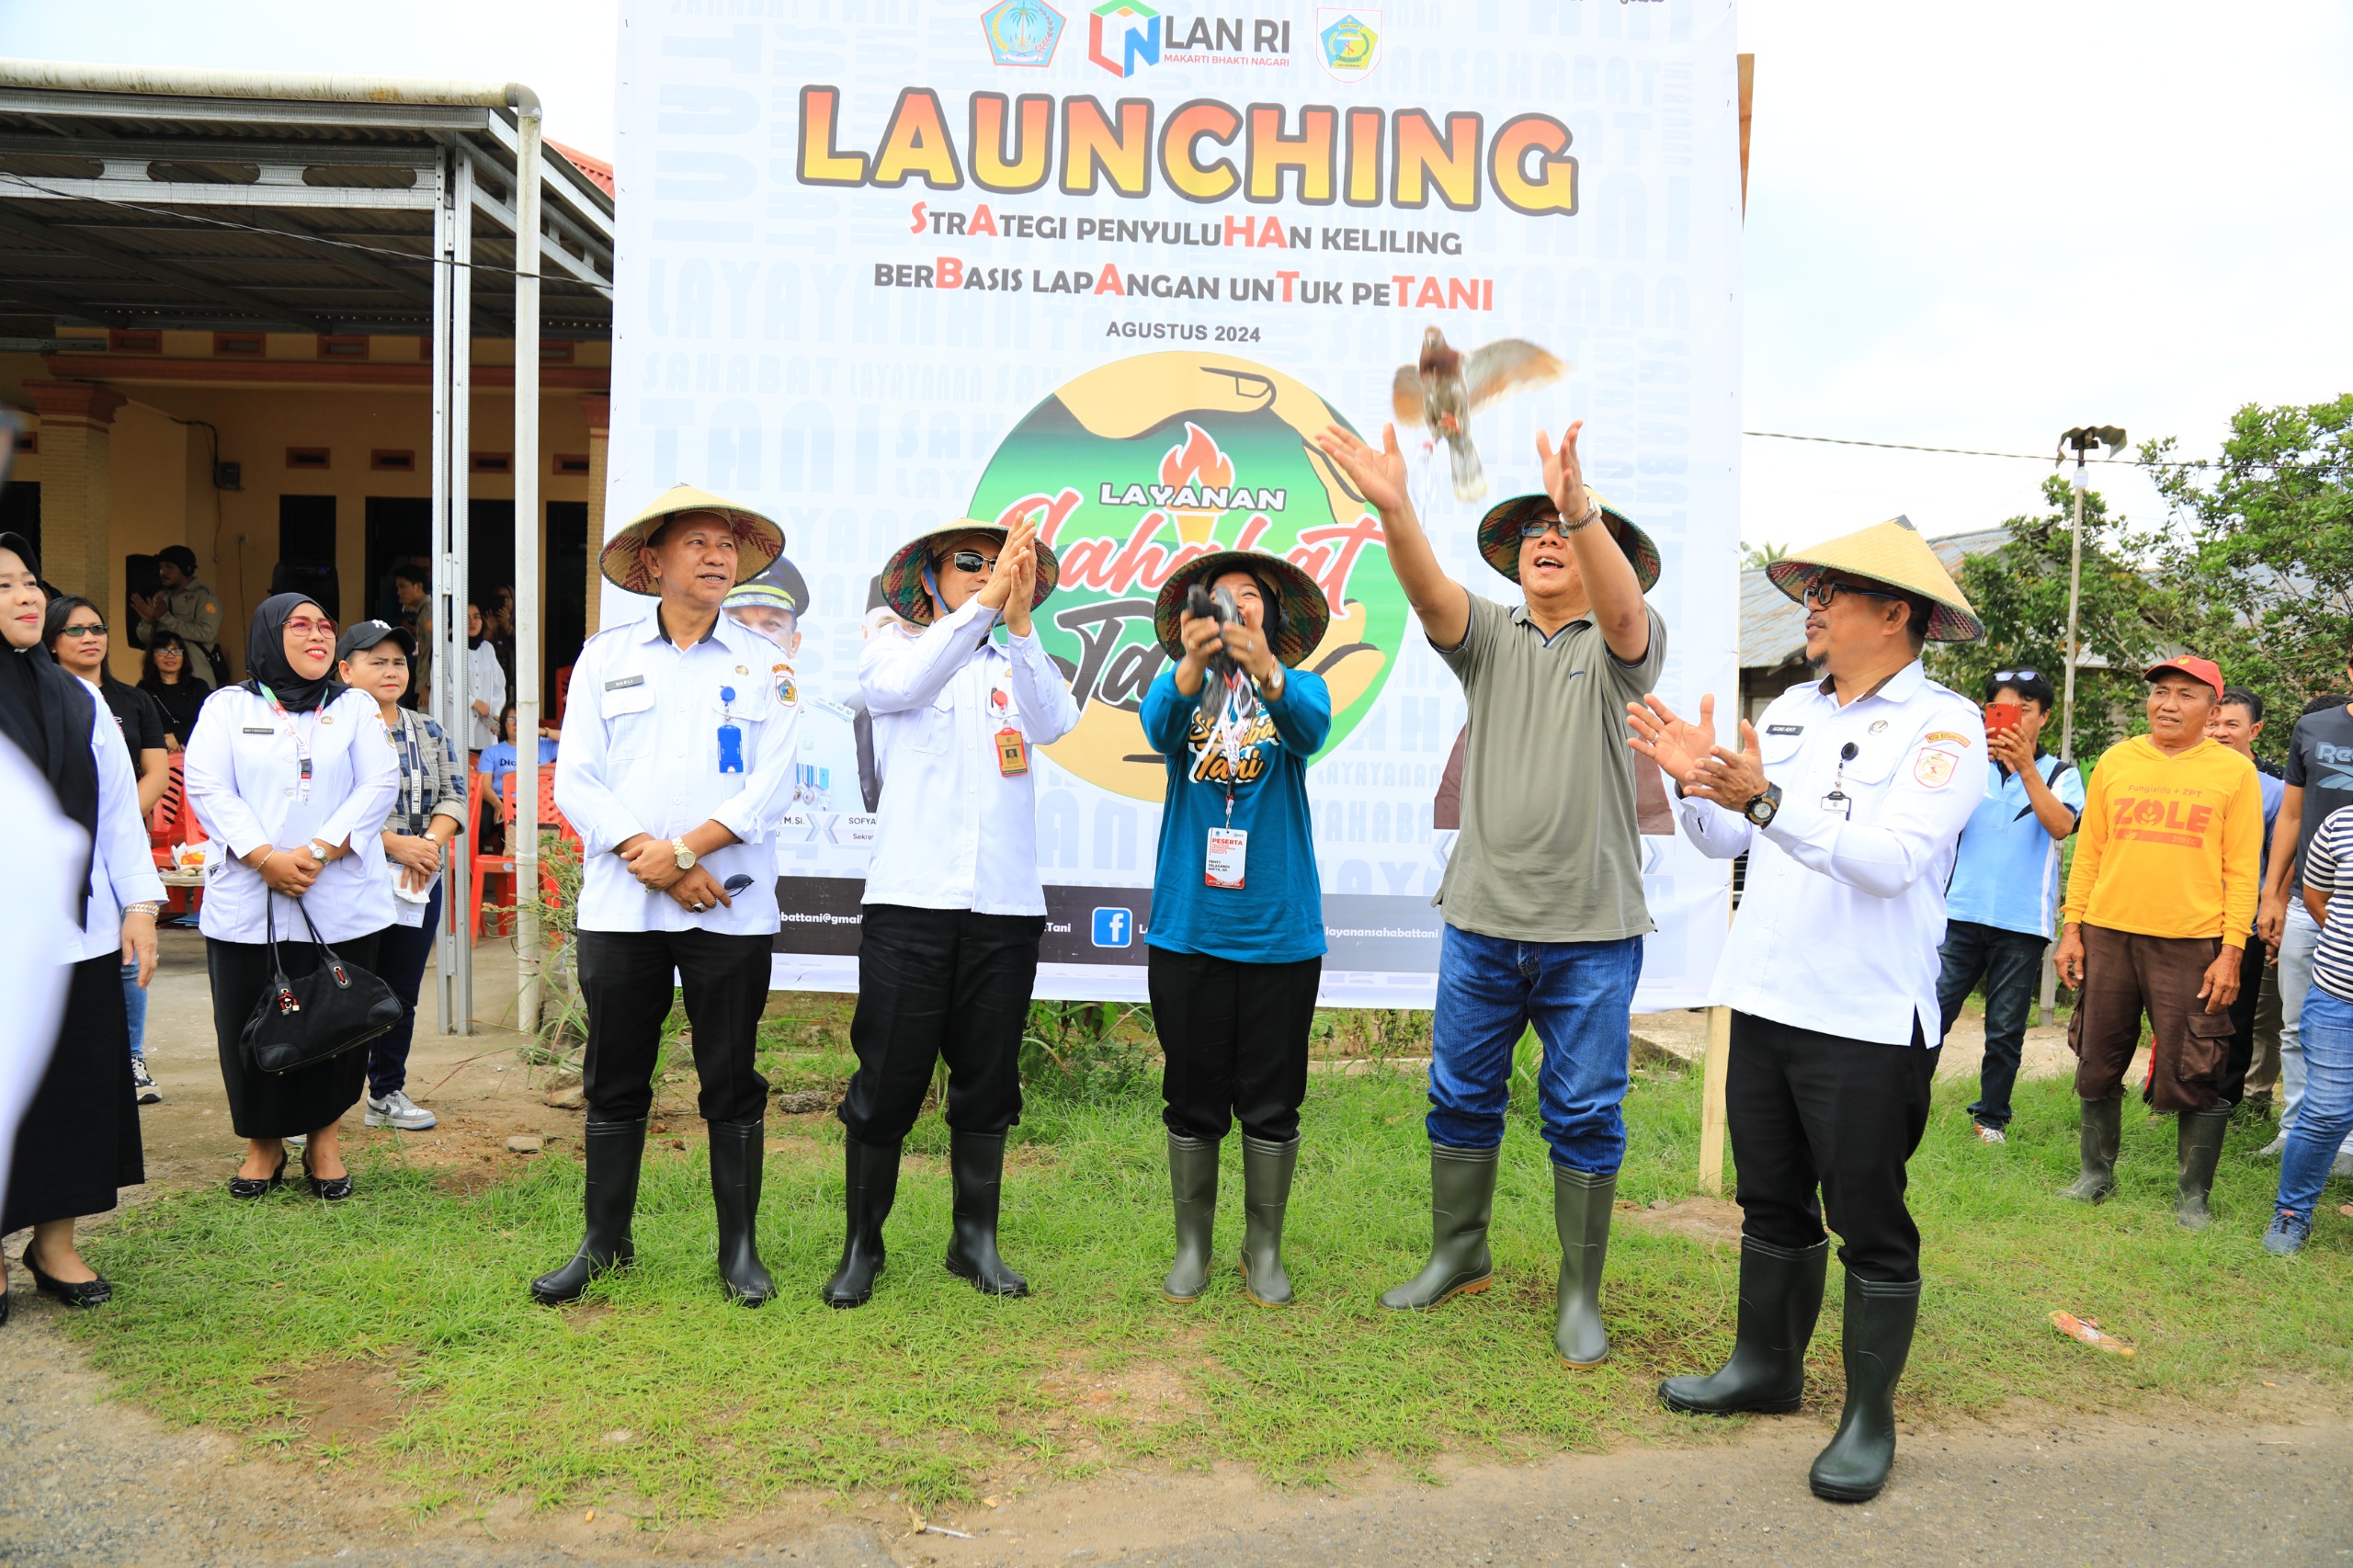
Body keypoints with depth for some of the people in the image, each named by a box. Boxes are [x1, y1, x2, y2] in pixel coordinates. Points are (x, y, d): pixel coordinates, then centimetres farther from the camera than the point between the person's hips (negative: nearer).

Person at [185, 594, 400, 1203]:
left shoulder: (356, 707, 12)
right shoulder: (227, 706, 9)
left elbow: (380, 785, 0)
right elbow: (207, 787, -2)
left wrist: (319, 852, -13)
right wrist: (265, 858, -16)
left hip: (341, 900, 1)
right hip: (246, 901, 0)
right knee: (250, 1026, 4)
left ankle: (324, 1140, 19)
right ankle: (264, 1143, 21)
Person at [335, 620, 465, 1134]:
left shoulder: (429, 731, 14)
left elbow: (454, 794, 8)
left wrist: (431, 841, -10)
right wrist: (397, 844, -19)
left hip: (419, 885, 6)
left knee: (402, 995, 12)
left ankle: (388, 1095, 24)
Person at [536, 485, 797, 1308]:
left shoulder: (761, 662, 6)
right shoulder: (605, 656, 9)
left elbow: (770, 786, -4)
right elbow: (576, 780, 1)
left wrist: (682, 850, -14)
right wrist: (646, 857, -11)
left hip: (730, 905, -1)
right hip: (619, 903, 1)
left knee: (732, 1081, 5)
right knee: (615, 1080, 9)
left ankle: (740, 1247, 16)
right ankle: (604, 1240, 23)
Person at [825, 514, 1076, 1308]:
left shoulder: (1014, 662, 15)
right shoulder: (894, 646, 8)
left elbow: (1053, 723, -7)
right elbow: (902, 685, -17)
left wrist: (1020, 622, -15)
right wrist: (985, 603, -21)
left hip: (1006, 905, 3)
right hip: (912, 898, -3)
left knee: (987, 1084, 10)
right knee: (887, 1081, 1)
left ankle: (976, 1241, 24)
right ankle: (861, 1247, 17)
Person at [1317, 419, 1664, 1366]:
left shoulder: (1619, 645, 0)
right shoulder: (1488, 636, 6)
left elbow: (1625, 607, -24)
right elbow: (1429, 590, -14)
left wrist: (1581, 506, -43)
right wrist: (1393, 509, -35)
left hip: (1592, 931, -2)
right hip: (1481, 920, 3)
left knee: (1584, 1117, 6)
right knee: (1461, 1099, 13)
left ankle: (1580, 1295, 20)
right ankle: (1457, 1255, 32)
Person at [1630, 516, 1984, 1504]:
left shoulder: (1945, 725, -10)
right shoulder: (1789, 710, 10)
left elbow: (1892, 856, -25)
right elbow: (1726, 842, 12)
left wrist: (1765, 798, -35)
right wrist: (1693, 781, -6)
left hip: (1869, 1018, -6)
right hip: (1766, 1002, 6)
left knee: (1869, 1225, 5)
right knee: (1772, 1202, 18)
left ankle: (1869, 1418, 20)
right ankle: (1766, 1367, 35)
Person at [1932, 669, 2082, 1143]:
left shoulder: (2060, 774, 6)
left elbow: (2061, 826, -13)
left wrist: (2026, 766, -21)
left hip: (2022, 923, 0)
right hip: (1961, 913, 0)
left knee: (2005, 1029, 8)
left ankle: (1991, 1117, 22)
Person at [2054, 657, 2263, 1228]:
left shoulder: (2234, 771, 2)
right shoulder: (2115, 762, 8)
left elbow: (2242, 870, -1)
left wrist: (2231, 950, -7)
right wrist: (2072, 928, 5)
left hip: (2192, 944, -3)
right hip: (2107, 934, 3)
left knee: (2192, 1076, 0)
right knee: (2098, 1066, 10)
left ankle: (2193, 1196, 16)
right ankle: (2096, 1174, 26)